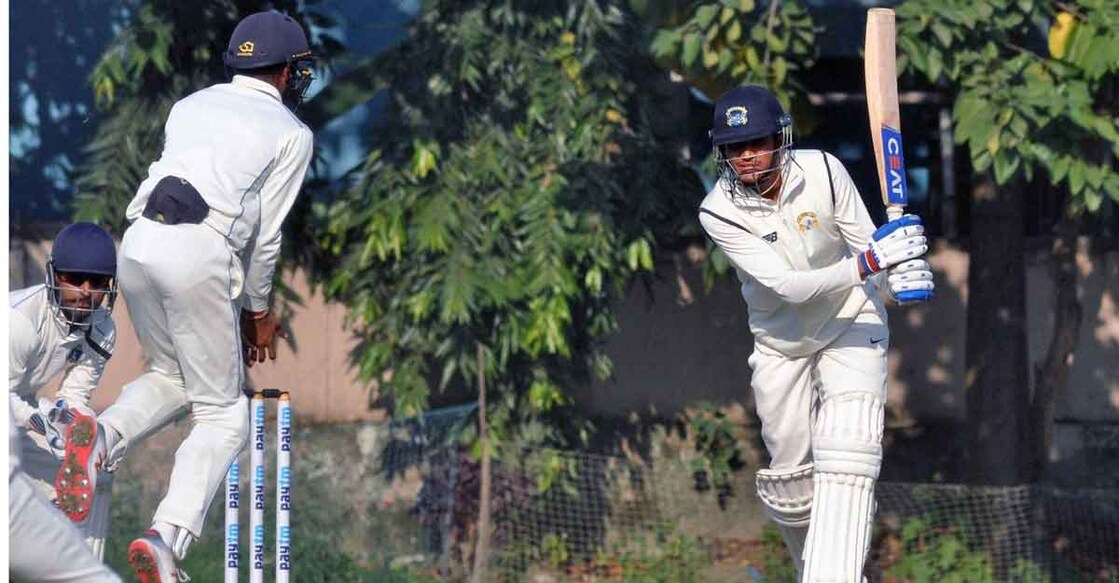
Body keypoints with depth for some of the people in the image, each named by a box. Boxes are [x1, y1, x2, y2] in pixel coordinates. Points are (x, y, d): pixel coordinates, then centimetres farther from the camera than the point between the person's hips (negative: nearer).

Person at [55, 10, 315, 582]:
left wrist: (243, 303, 27)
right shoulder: (291, 133, 11)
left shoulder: (191, 105, 24)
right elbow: (265, 235, 7)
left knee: (170, 378, 26)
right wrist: (258, 310, 21)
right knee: (223, 412, 5)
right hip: (200, 255, -5)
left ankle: (103, 437, -5)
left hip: (138, 241, 5)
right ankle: (168, 535, -17)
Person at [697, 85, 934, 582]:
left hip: (851, 323, -1)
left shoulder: (822, 171, -18)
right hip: (781, 343, 1)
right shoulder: (720, 211, -22)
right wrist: (867, 263, -43)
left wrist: (903, 265, -31)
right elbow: (787, 285, -30)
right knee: (789, 480, 8)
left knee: (846, 454, -20)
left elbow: (867, 243, -7)